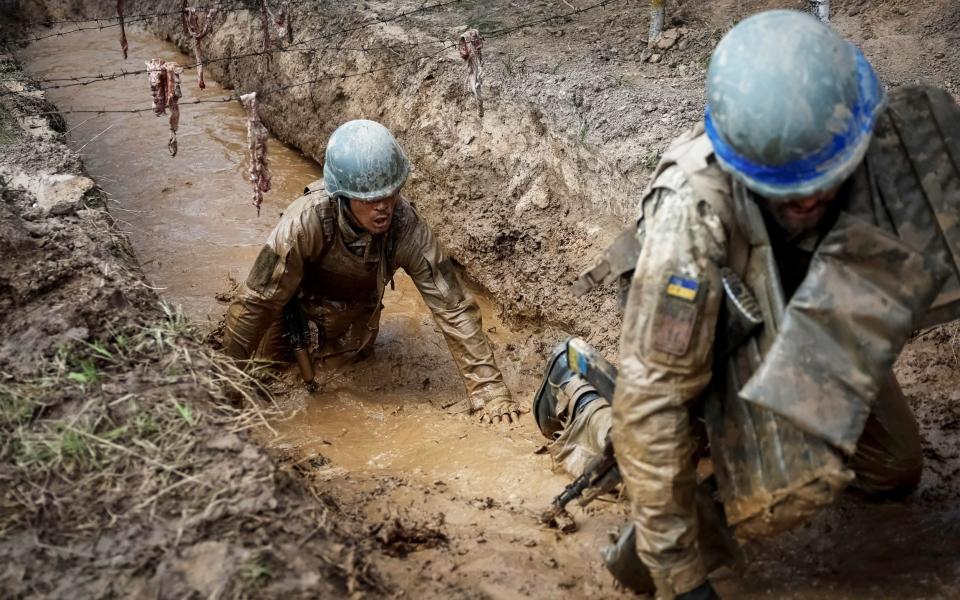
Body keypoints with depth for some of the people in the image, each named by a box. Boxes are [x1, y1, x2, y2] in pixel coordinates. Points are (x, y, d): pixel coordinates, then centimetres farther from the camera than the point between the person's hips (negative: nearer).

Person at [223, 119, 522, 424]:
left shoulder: (409, 228, -36)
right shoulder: (308, 219, -42)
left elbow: (453, 307, -33)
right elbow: (257, 300, -34)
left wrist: (489, 389, -37)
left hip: (357, 315, 2)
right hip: (297, 305, -2)